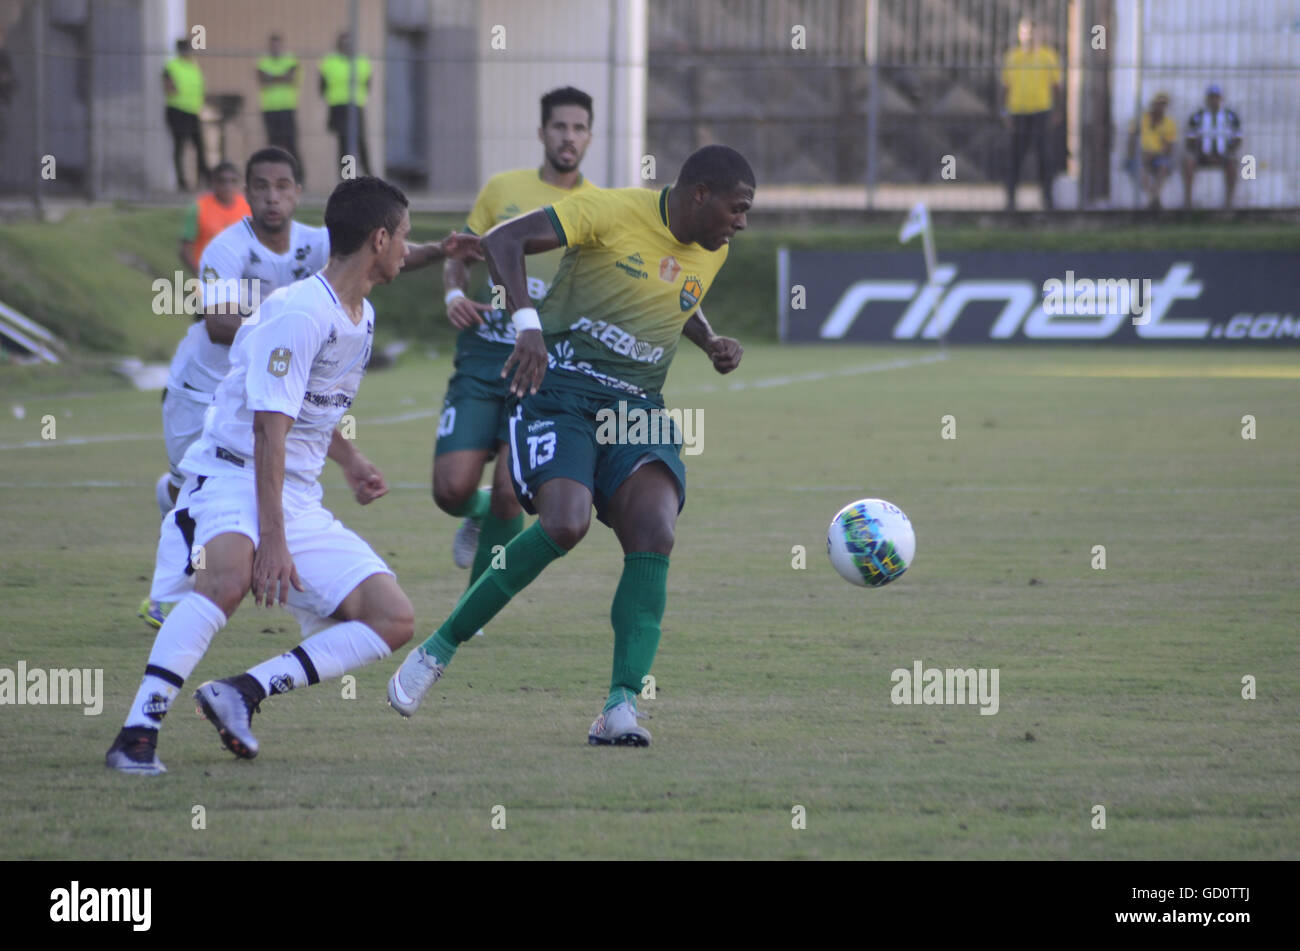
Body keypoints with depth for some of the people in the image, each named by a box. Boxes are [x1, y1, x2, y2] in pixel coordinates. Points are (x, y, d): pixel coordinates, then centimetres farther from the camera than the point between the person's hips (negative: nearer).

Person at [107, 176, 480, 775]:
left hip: (299, 499, 9)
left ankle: (241, 693, -9)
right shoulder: (299, 313, -17)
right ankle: (136, 735, -38)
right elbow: (269, 429, -22)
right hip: (231, 478, -9)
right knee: (231, 574, -39)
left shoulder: (360, 317, 13)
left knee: (393, 620, -3)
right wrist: (273, 539, -26)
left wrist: (351, 463, 18)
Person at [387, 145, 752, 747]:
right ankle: (438, 650, -8)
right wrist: (527, 322, -30)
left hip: (638, 407, 6)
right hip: (561, 391, -6)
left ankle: (622, 706, -21)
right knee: (565, 524, -27)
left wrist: (712, 343, 14)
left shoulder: (711, 251, 11)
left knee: (653, 537, -20)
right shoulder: (612, 211, -10)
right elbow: (502, 240, -16)